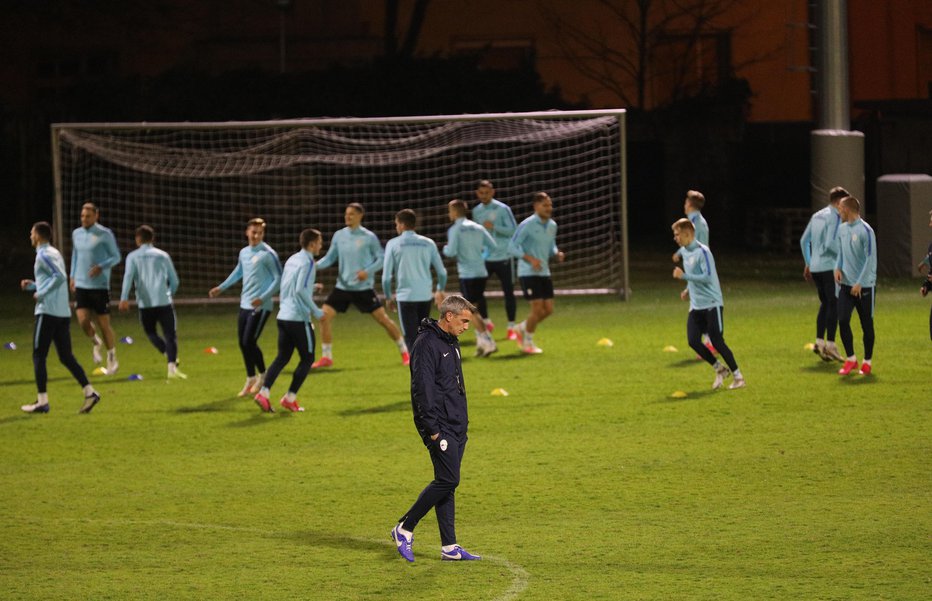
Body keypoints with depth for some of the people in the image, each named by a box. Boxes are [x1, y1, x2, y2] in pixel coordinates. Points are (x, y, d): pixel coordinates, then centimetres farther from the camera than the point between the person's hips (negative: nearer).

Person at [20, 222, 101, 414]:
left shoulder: (43, 255, -9)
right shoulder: (54, 253, 18)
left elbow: (60, 276, -21)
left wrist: (41, 293, -15)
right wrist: (33, 285, 20)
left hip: (48, 312, -8)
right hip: (64, 312, 8)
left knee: (39, 355, -1)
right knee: (66, 356, 9)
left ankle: (42, 401, -2)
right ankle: (89, 392, -4)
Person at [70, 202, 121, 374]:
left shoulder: (105, 234, -7)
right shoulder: (76, 234, 9)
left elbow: (116, 257, -3)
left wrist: (101, 267, -19)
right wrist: (72, 276, 18)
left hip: (100, 286, -4)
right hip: (81, 285, 4)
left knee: (104, 324, 0)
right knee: (83, 321, -12)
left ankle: (111, 359, 16)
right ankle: (96, 343, 20)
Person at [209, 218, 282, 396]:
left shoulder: (268, 254, -12)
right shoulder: (244, 252, 10)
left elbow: (278, 279, -11)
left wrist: (263, 298, -19)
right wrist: (221, 288, 32)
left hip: (260, 307, -7)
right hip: (245, 305, 7)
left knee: (249, 342, -10)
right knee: (243, 343, 8)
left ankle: (262, 375, 12)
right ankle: (251, 379, 22)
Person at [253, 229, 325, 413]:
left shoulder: (292, 260, 15)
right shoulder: (307, 262, -11)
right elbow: (301, 290, -20)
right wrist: (316, 311, -13)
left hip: (283, 315, 8)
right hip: (299, 318, -8)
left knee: (282, 357, 9)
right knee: (307, 358, 5)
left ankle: (264, 393, -6)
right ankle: (290, 398, 3)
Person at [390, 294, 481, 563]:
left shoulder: (451, 343, 16)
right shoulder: (427, 344, -14)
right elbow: (422, 390, -19)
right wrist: (432, 430, -21)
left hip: (457, 427, 9)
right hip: (440, 428, -9)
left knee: (447, 483, 8)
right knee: (447, 480, -12)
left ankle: (449, 547, 9)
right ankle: (405, 529, -1)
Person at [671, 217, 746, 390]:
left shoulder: (702, 251, -16)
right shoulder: (684, 252, 11)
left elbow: (707, 277, -24)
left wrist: (684, 276, -23)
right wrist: (688, 290, 11)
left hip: (712, 303, -8)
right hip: (696, 305, 8)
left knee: (717, 342, -8)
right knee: (693, 341, -5)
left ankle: (738, 377, 4)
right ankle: (720, 369, 14)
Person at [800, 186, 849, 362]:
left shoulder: (816, 216, 14)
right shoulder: (835, 217, -10)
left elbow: (804, 241, 18)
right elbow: (829, 243, -20)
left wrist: (808, 263, 25)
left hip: (815, 268, 8)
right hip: (829, 267, -8)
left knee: (825, 303, 16)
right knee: (834, 305, -3)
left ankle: (819, 341, 10)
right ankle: (830, 345, -6)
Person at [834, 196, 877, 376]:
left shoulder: (865, 231, -14)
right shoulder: (842, 229, 8)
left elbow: (870, 259, -15)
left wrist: (859, 283, -16)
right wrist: (838, 268, -1)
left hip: (863, 286, -5)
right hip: (846, 284, 6)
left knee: (866, 325, 4)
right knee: (843, 321, -5)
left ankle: (867, 362, 15)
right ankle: (850, 359, 7)